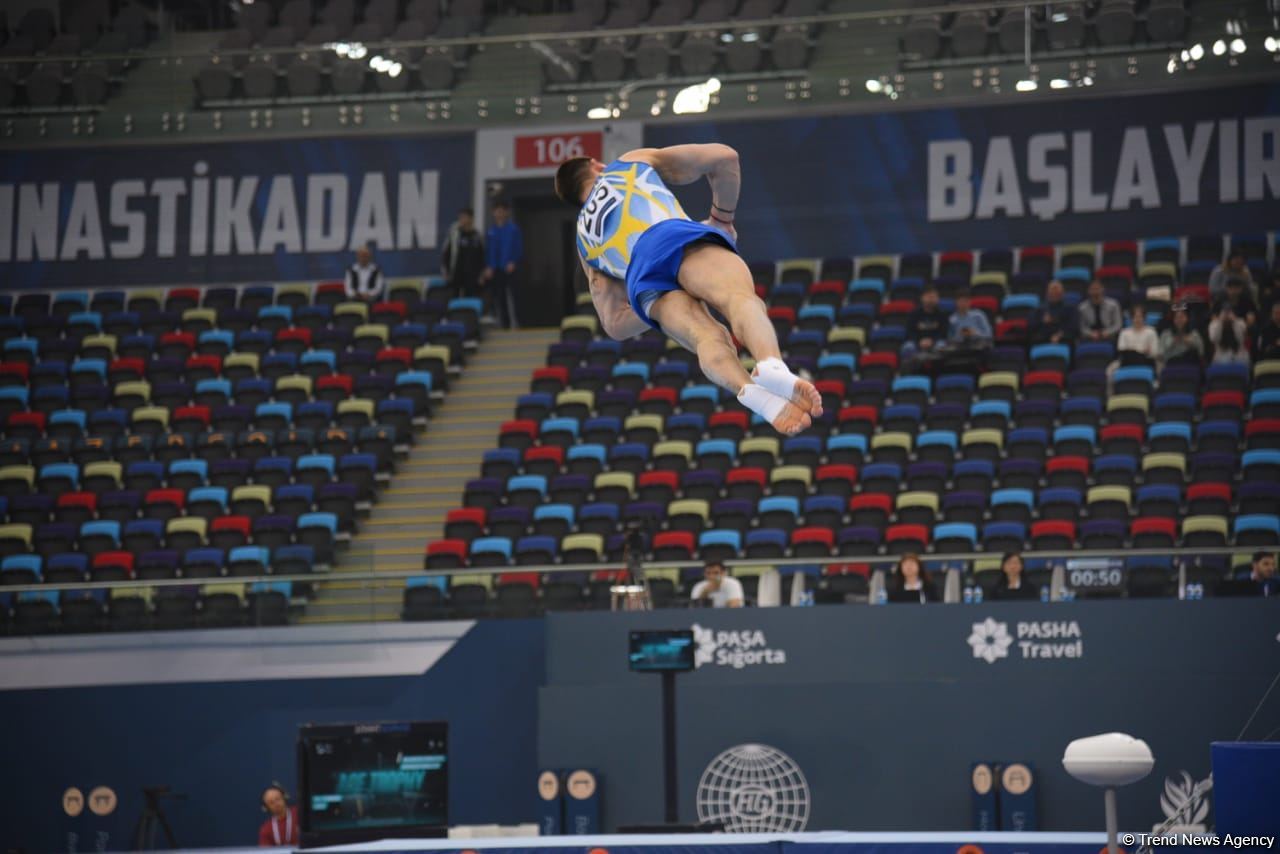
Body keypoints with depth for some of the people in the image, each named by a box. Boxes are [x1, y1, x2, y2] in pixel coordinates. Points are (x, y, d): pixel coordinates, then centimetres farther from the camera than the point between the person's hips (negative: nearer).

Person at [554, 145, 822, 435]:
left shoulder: (585, 240, 43)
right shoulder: (636, 161, 38)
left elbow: (614, 323, 37)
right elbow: (724, 157, 29)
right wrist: (722, 218, 41)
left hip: (641, 278, 2)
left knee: (709, 339, -20)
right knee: (739, 294, -27)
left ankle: (749, 391, -56)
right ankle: (772, 365, -63)